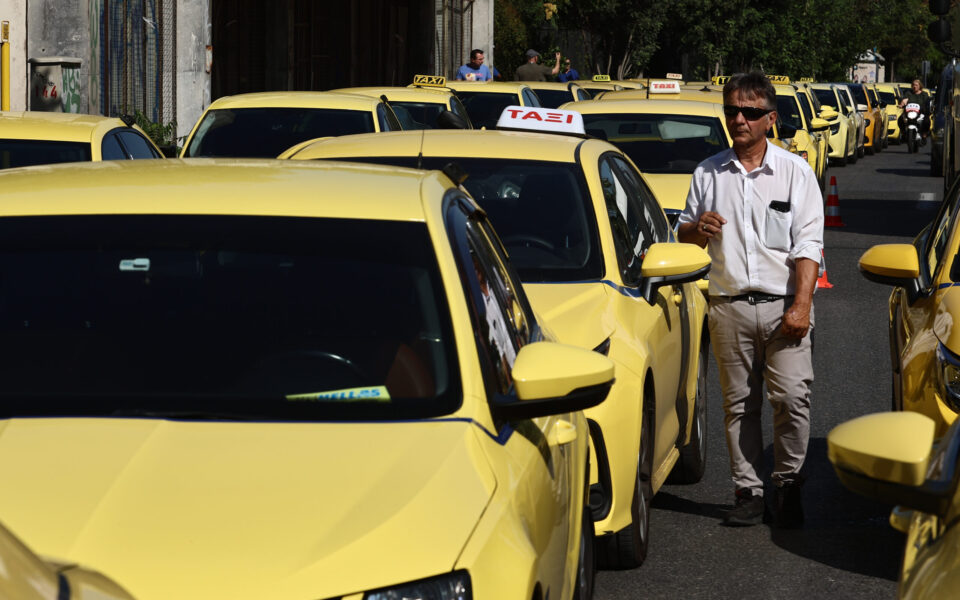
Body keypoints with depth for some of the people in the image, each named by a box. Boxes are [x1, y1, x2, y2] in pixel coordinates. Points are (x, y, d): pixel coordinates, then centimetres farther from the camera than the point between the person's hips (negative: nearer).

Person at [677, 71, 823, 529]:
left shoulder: (795, 172, 4)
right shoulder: (708, 173, 11)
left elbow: (808, 245, -1)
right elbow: (684, 235, 19)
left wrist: (801, 304, -12)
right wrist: (698, 228, -7)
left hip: (784, 304, -2)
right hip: (729, 306, 2)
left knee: (792, 397, -12)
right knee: (739, 404, 3)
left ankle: (788, 482, 4)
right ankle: (747, 491, 10)